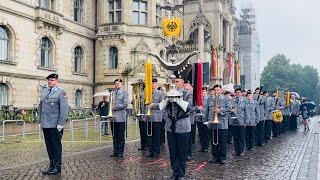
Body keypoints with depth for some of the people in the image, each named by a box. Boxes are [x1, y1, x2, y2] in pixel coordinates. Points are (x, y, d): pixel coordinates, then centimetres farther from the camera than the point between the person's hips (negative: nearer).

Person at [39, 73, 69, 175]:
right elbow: (41, 107, 20)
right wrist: (40, 121, 14)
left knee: (56, 146, 1)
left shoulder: (61, 92, -6)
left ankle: (57, 167, 10)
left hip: (55, 125, -6)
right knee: (49, 146, 12)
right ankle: (52, 165, 22)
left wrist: (61, 124, -15)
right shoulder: (44, 92, 15)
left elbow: (64, 108, -11)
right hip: (45, 124, 6)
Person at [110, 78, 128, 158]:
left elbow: (125, 104, -9)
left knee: (121, 136, 0)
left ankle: (120, 152, 7)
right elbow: (110, 103, 19)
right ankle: (115, 151, 16)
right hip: (113, 117, 5)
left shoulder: (124, 93, 1)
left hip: (120, 118, -5)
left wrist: (114, 107, -10)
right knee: (114, 136, 9)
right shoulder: (112, 93, 16)